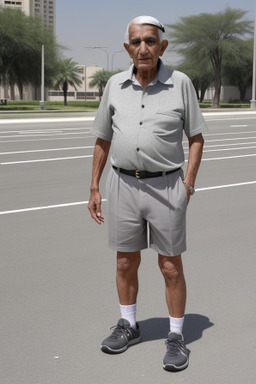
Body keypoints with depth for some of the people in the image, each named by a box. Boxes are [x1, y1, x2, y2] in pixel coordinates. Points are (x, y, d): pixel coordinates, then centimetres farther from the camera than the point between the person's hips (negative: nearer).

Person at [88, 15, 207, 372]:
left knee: (171, 267, 4)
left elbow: (196, 137, 1)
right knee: (126, 262, 14)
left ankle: (176, 338, 18)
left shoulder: (180, 83, -5)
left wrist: (188, 185, -7)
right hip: (123, 184, 3)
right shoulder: (115, 85, 2)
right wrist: (94, 188, 8)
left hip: (166, 187, -3)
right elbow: (103, 140, 10)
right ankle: (128, 326, 33)